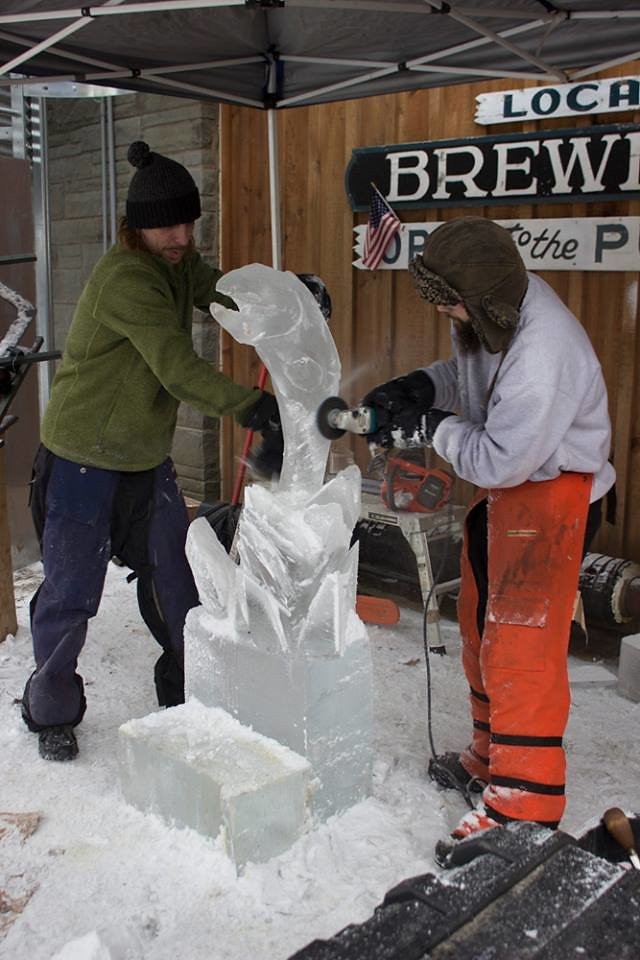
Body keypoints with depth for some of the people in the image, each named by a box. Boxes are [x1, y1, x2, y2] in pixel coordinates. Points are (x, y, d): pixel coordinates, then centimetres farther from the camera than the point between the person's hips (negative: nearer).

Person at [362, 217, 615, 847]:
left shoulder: (544, 354, -32)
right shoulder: (495, 309, -5)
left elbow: (500, 460, -28)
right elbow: (467, 370, 13)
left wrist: (427, 427, -17)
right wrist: (416, 388, -5)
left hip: (552, 495, -10)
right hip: (504, 488, 10)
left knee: (521, 645, -6)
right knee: (482, 625, 18)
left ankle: (523, 802, 9)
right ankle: (490, 755, 37)